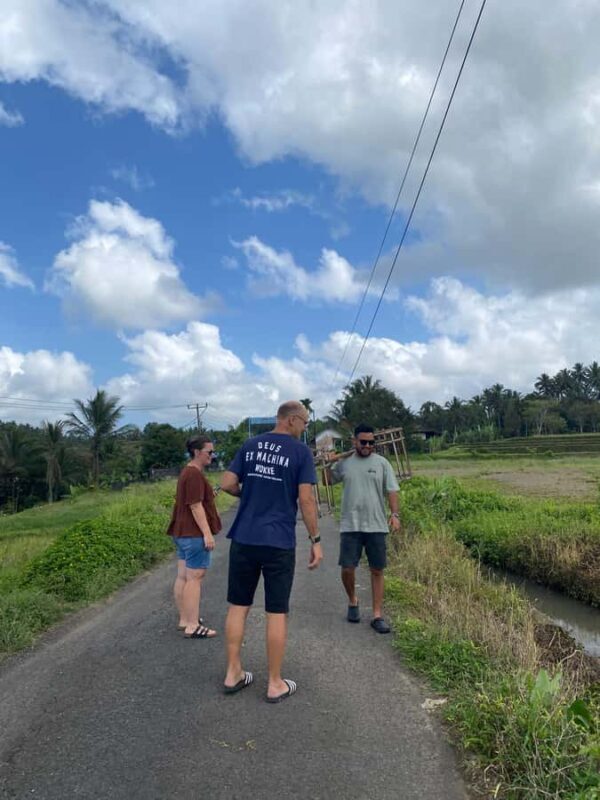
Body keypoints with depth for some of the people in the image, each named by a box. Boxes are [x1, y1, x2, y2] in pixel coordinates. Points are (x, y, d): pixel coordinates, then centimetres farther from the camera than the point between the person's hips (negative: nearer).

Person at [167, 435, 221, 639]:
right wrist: (207, 533, -22)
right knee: (194, 578, -6)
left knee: (183, 577, 13)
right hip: (194, 533, -10)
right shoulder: (194, 474, -18)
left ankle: (184, 619, 22)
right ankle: (192, 626, -1)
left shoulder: (188, 471, 15)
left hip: (183, 532, 10)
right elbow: (195, 506, -22)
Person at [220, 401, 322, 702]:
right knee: (277, 612, 7)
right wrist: (316, 540, -3)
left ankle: (233, 674, 26)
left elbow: (227, 484, 2)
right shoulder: (301, 452, -7)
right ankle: (275, 684, 18)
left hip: (243, 539, 4)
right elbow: (306, 499, -11)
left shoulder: (249, 445, 5)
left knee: (238, 605, 15)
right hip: (279, 542, -4)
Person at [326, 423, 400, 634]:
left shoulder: (382, 463, 1)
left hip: (376, 526, 0)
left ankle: (377, 615, 15)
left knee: (377, 570, 5)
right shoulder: (344, 462, 4)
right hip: (350, 526, 0)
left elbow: (392, 491, 0)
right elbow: (328, 481, 15)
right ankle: (352, 601, 29)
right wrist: (328, 464, -2)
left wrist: (395, 514, -12)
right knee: (347, 569, 0)